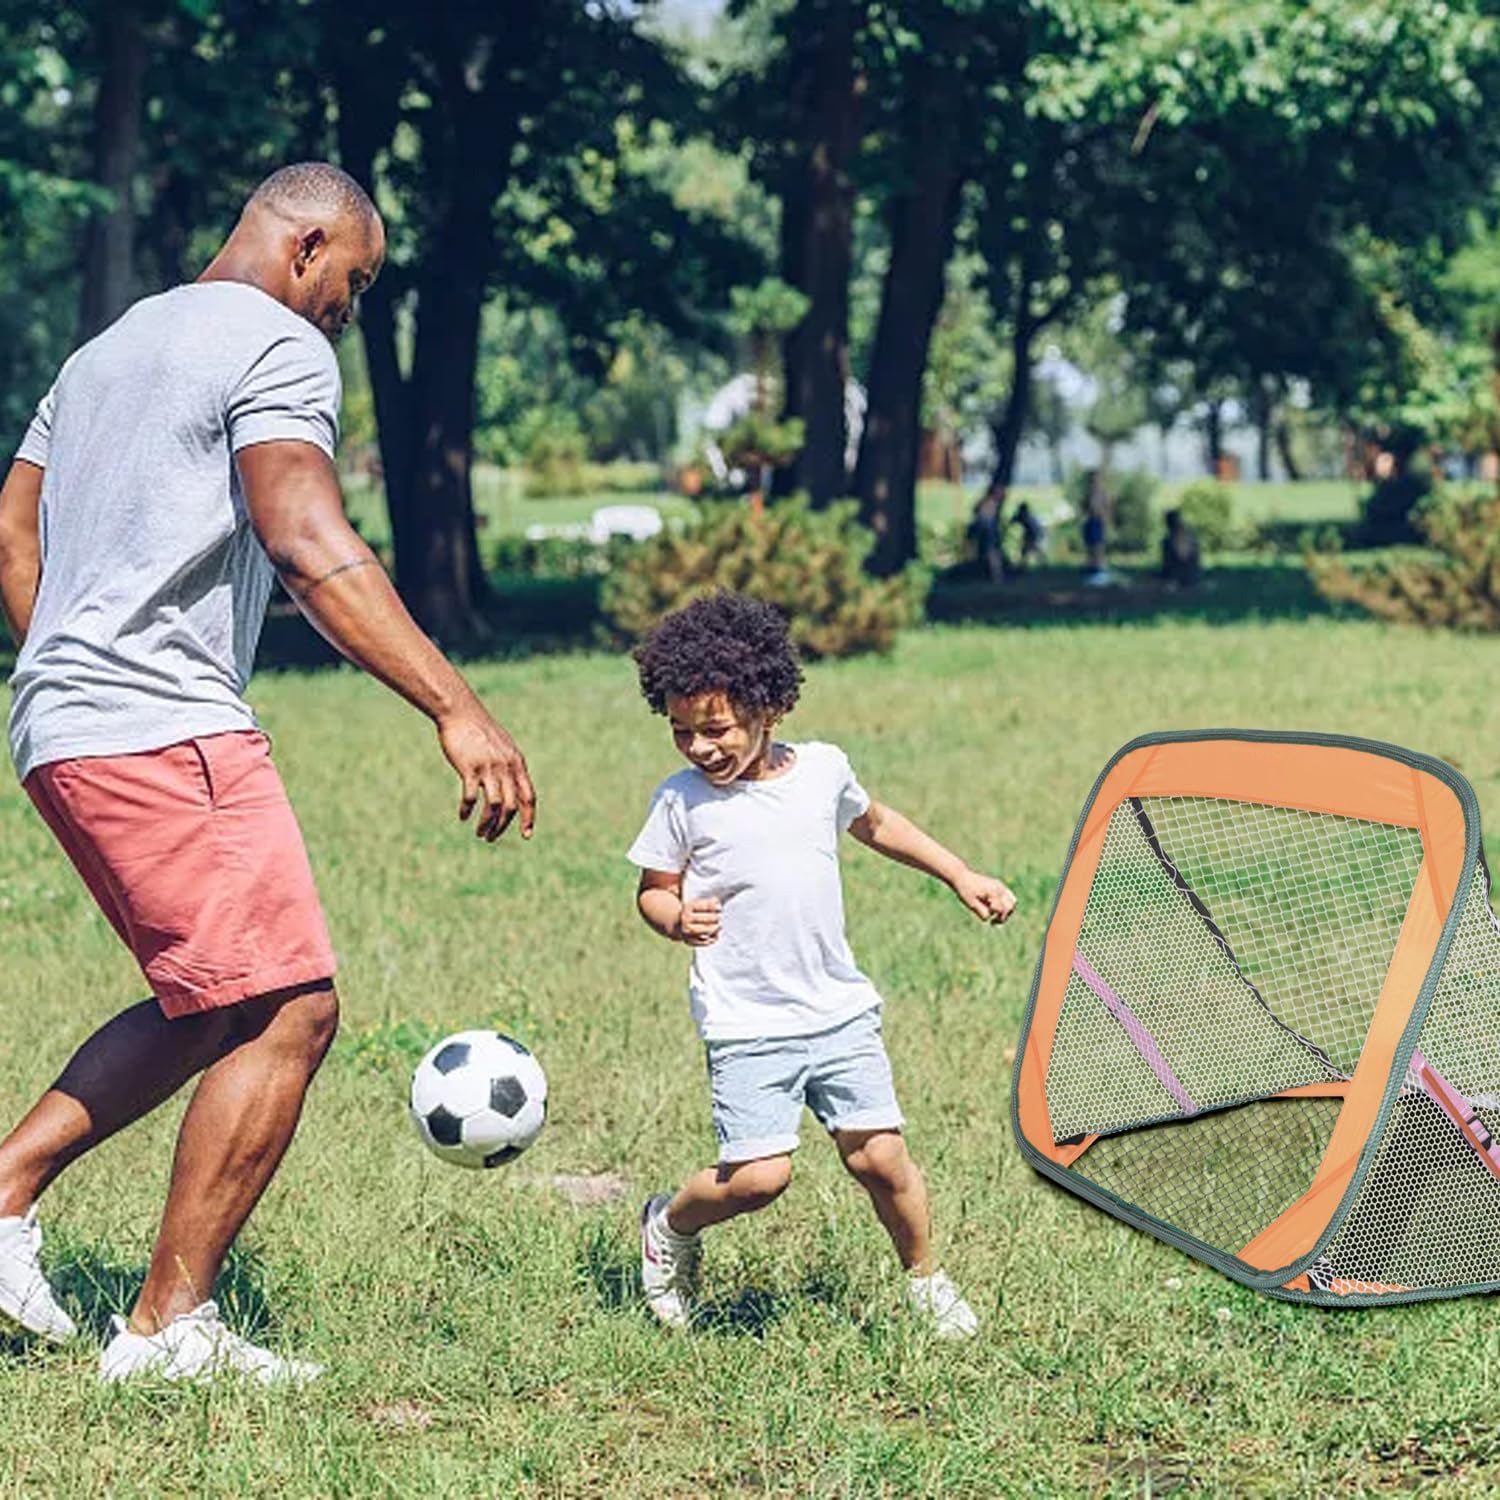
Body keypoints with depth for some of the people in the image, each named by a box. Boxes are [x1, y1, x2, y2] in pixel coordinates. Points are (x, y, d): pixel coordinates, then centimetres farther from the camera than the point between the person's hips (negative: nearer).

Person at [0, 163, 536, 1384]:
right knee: (290, 1011, -8)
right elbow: (308, 544, -20)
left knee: (215, 1006, 18)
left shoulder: (107, 350, 23)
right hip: (169, 728, -10)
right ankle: (168, 1329, -6)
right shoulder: (278, 345, -6)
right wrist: (457, 708, -25)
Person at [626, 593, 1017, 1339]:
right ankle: (669, 1224, 17)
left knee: (879, 1156, -2)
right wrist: (676, 920, -18)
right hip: (747, 1026, -3)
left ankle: (926, 1281, 22)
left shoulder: (823, 769, 2)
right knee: (757, 1175, -13)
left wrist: (961, 876, 24)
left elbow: (873, 823, 23)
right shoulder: (682, 800, -6)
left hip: (840, 1011, 3)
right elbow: (653, 890, 5)